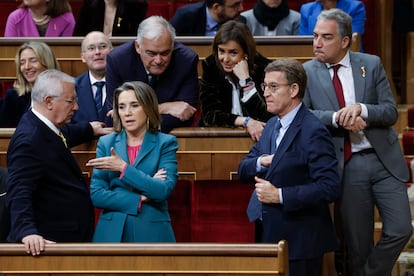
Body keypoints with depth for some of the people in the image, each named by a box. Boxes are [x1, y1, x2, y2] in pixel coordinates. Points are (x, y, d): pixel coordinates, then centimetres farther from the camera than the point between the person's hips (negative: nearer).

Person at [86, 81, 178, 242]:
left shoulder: (165, 143, 1)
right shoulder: (106, 143, 7)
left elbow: (164, 191, -12)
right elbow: (96, 195, -1)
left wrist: (123, 168, -15)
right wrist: (140, 199, -9)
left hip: (151, 234, -2)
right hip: (112, 234, 2)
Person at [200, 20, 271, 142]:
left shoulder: (263, 68, -9)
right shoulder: (210, 66, -3)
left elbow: (264, 119, -16)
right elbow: (209, 115, -7)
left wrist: (245, 80, -20)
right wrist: (245, 121, -19)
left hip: (256, 135, 1)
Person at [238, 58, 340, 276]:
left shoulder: (313, 132, -15)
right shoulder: (272, 126, 13)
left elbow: (329, 188, -24)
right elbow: (243, 171, 17)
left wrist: (280, 195, -22)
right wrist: (261, 162, -6)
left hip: (300, 242, -8)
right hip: (271, 236, 8)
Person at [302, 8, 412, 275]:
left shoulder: (371, 64, 3)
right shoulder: (308, 72, 2)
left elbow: (391, 112, 0)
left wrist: (361, 109, -18)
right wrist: (337, 118, -21)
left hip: (384, 160, 1)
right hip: (347, 167, -1)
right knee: (358, 242, 4)